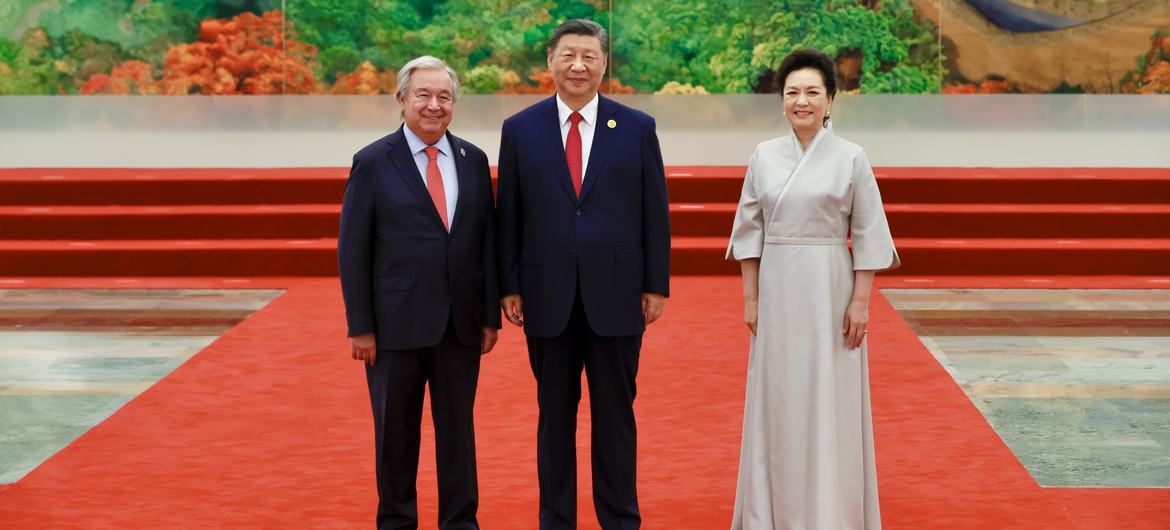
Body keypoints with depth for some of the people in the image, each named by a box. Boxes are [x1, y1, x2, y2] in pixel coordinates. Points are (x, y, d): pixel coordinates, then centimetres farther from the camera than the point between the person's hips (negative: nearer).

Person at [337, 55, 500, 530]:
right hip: (396, 324, -3)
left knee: (458, 428, 9)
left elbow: (488, 241, 8)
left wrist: (491, 316, 3)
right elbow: (352, 250, -4)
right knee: (396, 432, 8)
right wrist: (360, 327, -9)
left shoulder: (474, 161, 7)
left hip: (460, 325, 3)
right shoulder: (373, 163, -3)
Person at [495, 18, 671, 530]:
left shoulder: (637, 128, 2)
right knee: (555, 412, 9)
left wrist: (656, 286, -1)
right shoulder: (520, 130, 3)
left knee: (615, 412, 7)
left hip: (615, 295, 0)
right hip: (547, 296, 1)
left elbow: (655, 213, 2)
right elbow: (509, 215, 4)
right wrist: (509, 287, 0)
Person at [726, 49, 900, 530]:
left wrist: (860, 300, -9)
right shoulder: (764, 156, 5)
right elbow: (751, 230, 7)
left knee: (830, 400, 1)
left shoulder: (851, 158, -3)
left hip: (829, 289, -3)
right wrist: (750, 297, 3)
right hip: (777, 289, 3)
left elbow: (868, 236, -3)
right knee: (777, 398, 8)